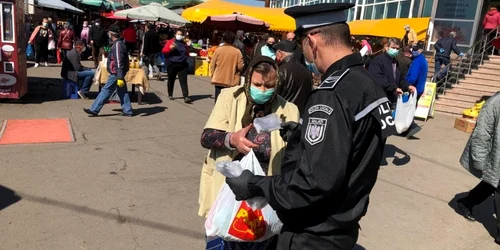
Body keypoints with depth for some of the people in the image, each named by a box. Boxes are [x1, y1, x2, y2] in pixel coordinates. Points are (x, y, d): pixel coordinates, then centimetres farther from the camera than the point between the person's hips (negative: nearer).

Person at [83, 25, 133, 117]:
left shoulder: (117, 45, -18)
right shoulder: (120, 43, 13)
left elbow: (119, 63, -24)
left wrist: (120, 78, -26)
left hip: (116, 74, -10)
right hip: (118, 74, 10)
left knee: (106, 90, -3)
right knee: (122, 91, 11)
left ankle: (94, 110, 3)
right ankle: (128, 110, 14)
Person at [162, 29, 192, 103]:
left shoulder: (184, 43, 12)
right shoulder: (170, 42, 1)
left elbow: (187, 53, 25)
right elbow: (164, 51, -7)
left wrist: (187, 56, 4)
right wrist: (170, 48, -24)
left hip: (182, 65, 2)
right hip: (172, 64, -2)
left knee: (183, 81, -8)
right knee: (171, 80, 11)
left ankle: (186, 97, -16)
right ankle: (170, 95, 30)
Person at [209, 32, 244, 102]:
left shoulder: (218, 50, -4)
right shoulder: (237, 51, -8)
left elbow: (212, 64, -1)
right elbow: (240, 66, -7)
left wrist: (213, 75, 12)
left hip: (219, 80, 1)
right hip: (232, 81, -1)